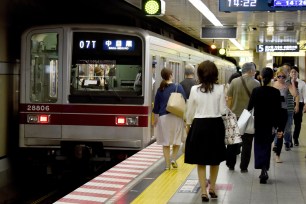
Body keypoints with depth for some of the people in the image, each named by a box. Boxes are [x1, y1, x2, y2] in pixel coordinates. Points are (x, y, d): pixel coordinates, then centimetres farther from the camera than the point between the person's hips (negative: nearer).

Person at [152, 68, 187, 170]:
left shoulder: (160, 89, 3)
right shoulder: (178, 87, -4)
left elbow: (156, 106, 9)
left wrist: (155, 119, 21)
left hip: (163, 117, 2)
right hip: (176, 116, -2)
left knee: (165, 142, 8)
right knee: (177, 139, 16)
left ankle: (167, 164, 8)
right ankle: (173, 158, 2)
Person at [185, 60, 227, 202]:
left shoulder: (194, 89, -6)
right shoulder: (220, 89, -7)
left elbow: (190, 111, 3)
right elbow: (222, 110, -4)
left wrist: (188, 124, 19)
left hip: (199, 125, -1)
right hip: (215, 125, 1)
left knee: (201, 161, 8)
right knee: (215, 159, 18)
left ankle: (204, 192, 5)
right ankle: (212, 188, 31)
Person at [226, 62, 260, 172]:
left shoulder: (234, 82, -3)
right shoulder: (256, 83, -8)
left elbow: (229, 99, -1)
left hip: (235, 116, 2)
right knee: (247, 143, 6)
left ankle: (230, 165, 20)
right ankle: (243, 167, 8)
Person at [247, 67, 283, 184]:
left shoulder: (256, 91, -10)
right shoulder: (276, 92, -8)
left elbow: (250, 107, -6)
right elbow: (277, 111, -7)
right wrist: (278, 128, -3)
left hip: (258, 123, -1)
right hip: (270, 124, 1)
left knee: (259, 146, 9)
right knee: (267, 147, 14)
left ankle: (263, 169, -10)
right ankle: (264, 169, 10)